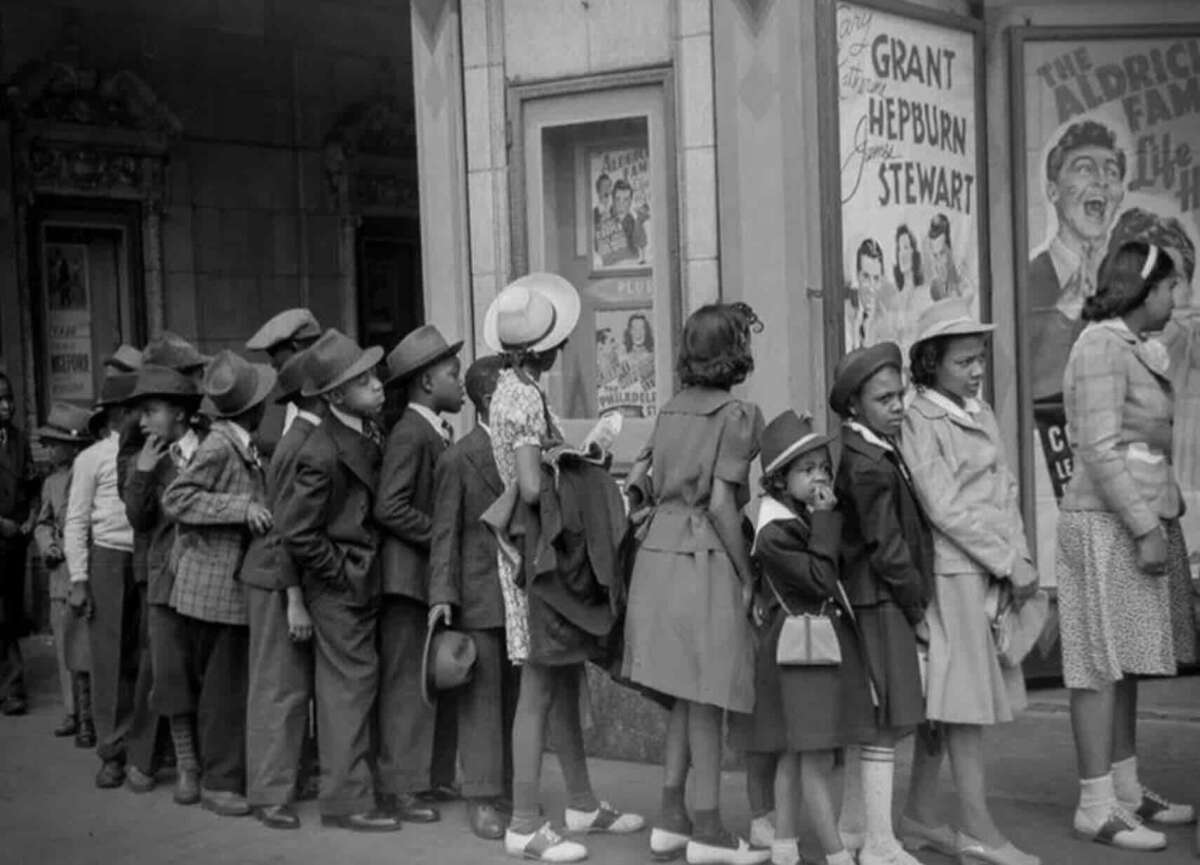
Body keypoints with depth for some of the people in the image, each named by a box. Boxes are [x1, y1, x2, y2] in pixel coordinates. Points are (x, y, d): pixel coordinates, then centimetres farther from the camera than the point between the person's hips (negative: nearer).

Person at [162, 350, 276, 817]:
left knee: (225, 686, 13)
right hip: (214, 587, -8)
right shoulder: (218, 446, -16)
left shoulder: (242, 447, 11)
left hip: (233, 582, 8)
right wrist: (241, 508, -24)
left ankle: (225, 775, 20)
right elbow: (175, 499, -20)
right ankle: (220, 782, 5)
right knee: (223, 686, -3)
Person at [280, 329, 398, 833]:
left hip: (362, 579, 8)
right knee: (351, 682, -3)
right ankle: (347, 800, 5)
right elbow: (295, 531, -21)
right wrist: (340, 571, -13)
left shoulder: (369, 431, 3)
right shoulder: (323, 455, -23)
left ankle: (342, 791, 26)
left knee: (348, 683, 15)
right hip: (340, 583, -8)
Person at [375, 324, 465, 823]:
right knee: (408, 683, -4)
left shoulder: (438, 433, 14)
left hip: (440, 574, 9)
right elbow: (390, 508, -21)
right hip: (410, 573, -9)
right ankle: (400, 786, 2)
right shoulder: (409, 434, -14)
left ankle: (436, 775, 21)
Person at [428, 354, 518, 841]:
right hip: (480, 596, -5)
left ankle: (509, 787, 19)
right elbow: (445, 532, -5)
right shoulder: (459, 458, -4)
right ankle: (482, 798, 5)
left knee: (516, 697, 9)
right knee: (482, 698, -1)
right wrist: (442, 594, -11)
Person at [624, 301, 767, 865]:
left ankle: (672, 819, 19)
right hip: (705, 558, -7)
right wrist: (747, 574, -8)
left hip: (658, 552, 7)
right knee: (708, 699, 0)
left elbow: (635, 481, 12)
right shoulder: (737, 415, -9)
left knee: (684, 697, 15)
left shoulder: (672, 410, 12)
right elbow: (721, 503, -14)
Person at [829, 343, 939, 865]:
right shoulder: (867, 465, -19)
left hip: (874, 601, 10)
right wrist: (918, 611, -10)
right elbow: (887, 548, -19)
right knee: (884, 723, -4)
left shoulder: (880, 450, 12)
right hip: (880, 602, -10)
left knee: (870, 723, 17)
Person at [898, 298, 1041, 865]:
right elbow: (947, 508, -15)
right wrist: (1009, 564, -14)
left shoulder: (982, 414, 14)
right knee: (965, 694, -5)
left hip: (995, 570, 7)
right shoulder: (919, 421, -9)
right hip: (955, 570, -7)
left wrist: (1020, 556, -1)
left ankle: (921, 810, 22)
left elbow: (1006, 490, 13)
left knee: (945, 693, 12)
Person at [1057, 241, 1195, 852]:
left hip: (1136, 523, 9)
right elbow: (1100, 449, -18)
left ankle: (1126, 790, 19)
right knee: (1101, 664, -6)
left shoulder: (1136, 349, 19)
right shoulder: (1101, 345, -11)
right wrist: (1145, 528, -19)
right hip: (1105, 525, -9)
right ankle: (1096, 806, -3)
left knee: (1126, 664, 12)